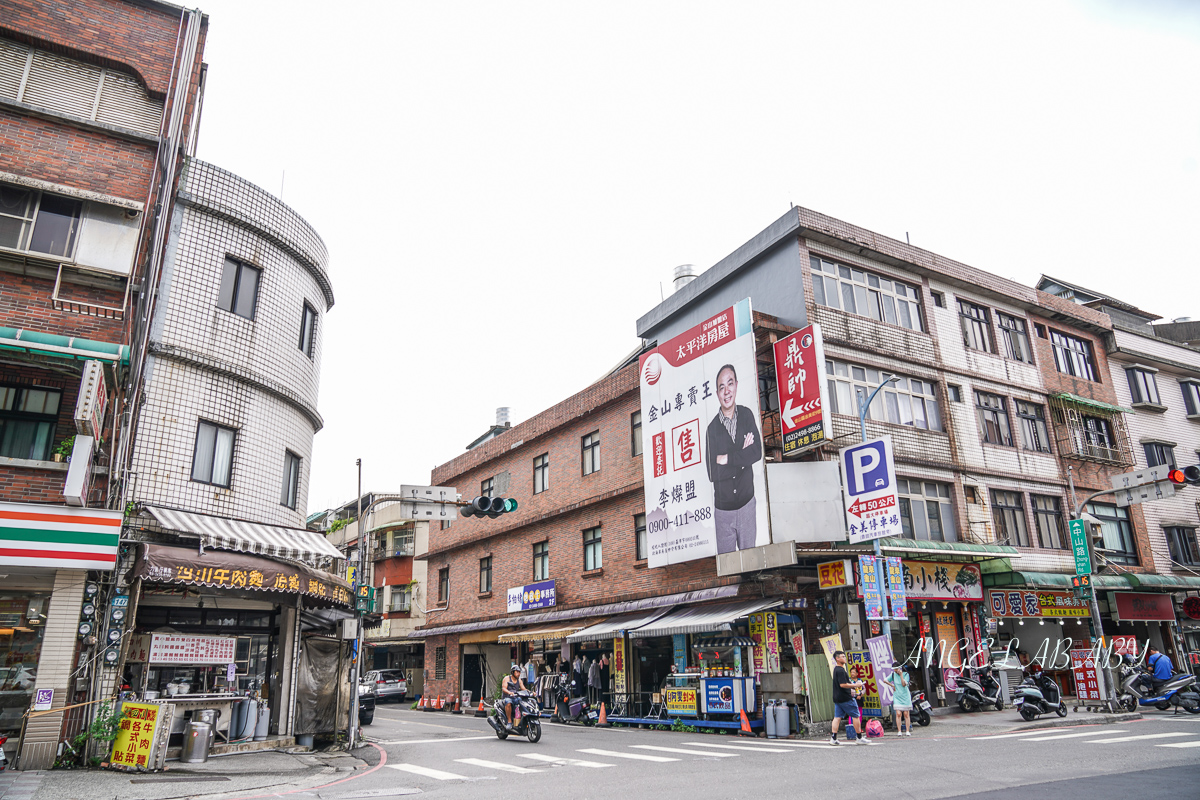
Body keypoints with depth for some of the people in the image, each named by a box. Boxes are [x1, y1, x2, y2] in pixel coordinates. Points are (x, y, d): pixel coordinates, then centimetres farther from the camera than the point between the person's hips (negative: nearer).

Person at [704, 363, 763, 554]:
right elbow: (712, 472, -16)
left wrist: (726, 459, -19)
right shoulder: (712, 428, -9)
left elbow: (758, 452, -13)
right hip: (722, 509, -1)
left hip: (747, 504, 1)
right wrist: (742, 457, -16)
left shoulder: (747, 415, -2)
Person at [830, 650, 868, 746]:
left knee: (837, 717, 7)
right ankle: (859, 738, 6)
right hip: (846, 698, -10)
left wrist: (852, 686, 22)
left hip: (837, 698, 10)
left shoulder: (836, 669, 16)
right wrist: (855, 685, -16)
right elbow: (843, 684, -23)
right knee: (856, 716, 1)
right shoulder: (841, 670, -17)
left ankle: (833, 738, 4)